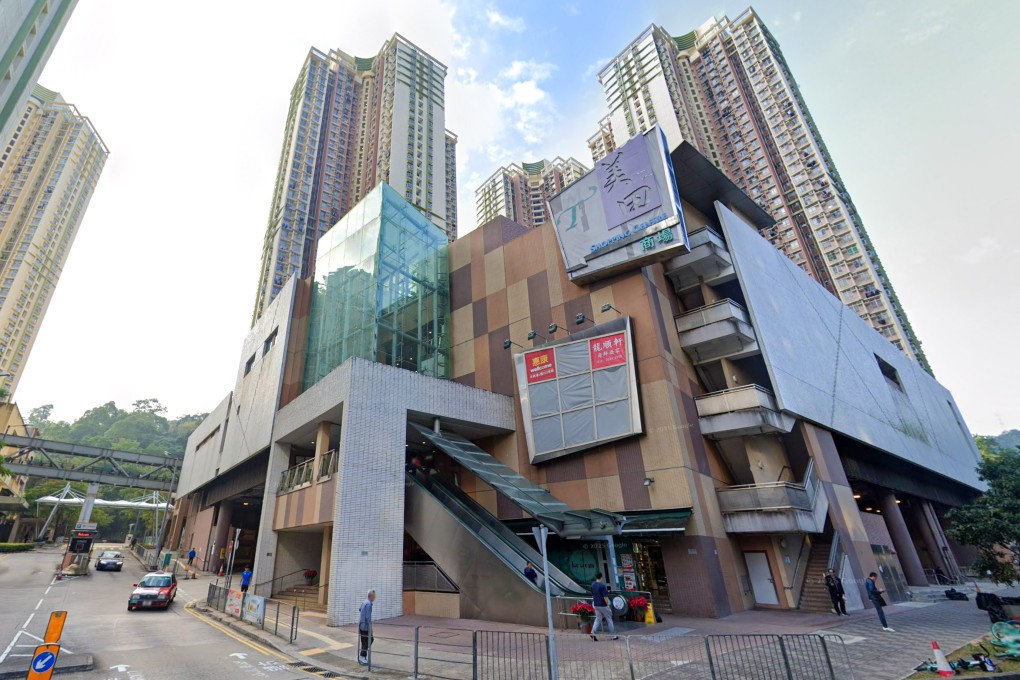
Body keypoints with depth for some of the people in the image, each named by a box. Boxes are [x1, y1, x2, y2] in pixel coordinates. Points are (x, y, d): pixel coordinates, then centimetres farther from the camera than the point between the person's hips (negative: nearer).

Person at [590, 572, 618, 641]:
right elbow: (605, 597, -18)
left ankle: (593, 633, -7)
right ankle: (613, 635, 16)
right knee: (609, 619, 9)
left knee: (598, 619, 10)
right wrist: (608, 605, -9)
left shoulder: (593, 585, 4)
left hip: (596, 605, 6)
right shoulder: (602, 585, -17)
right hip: (603, 605, -6)